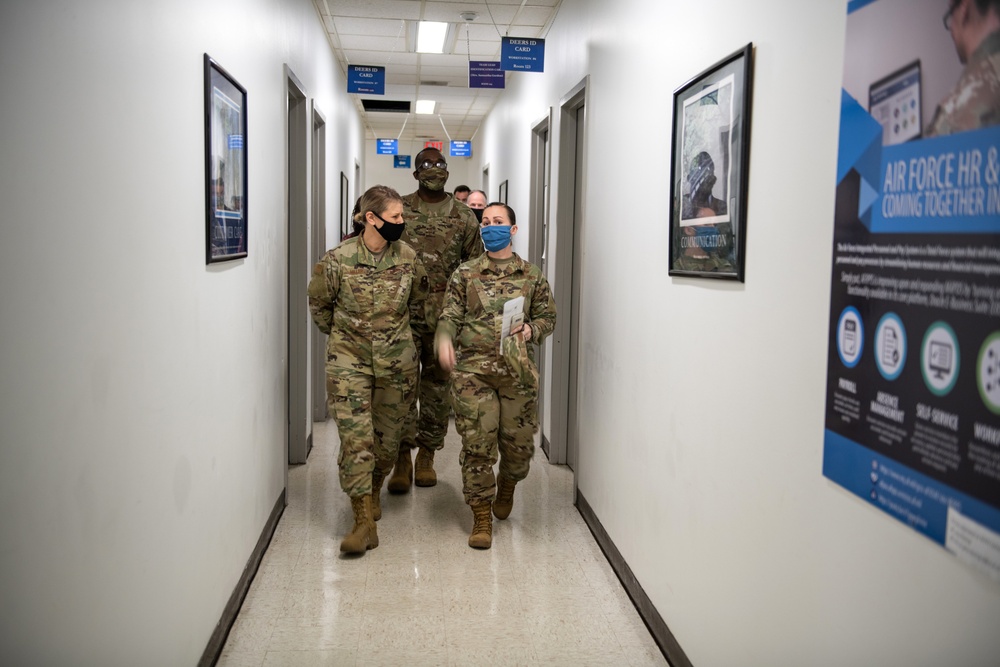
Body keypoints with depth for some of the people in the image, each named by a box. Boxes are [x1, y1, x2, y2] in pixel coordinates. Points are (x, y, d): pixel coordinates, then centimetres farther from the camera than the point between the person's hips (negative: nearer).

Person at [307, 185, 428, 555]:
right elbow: (318, 303, 7)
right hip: (349, 360, -2)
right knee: (355, 437, -9)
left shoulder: (408, 257, -3)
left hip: (396, 361, 3)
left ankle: (374, 491, 39)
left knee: (387, 435, 11)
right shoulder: (338, 259, -11)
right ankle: (364, 521, -5)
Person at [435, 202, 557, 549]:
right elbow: (450, 314, 1)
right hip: (473, 368, -1)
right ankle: (481, 516, 10)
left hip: (518, 369, 1)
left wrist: (532, 329, -8)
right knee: (477, 443, -4)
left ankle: (507, 486, 42)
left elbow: (547, 316, 14)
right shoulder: (465, 273, 7)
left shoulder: (532, 275, 10)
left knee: (519, 441, 8)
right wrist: (444, 338, -20)